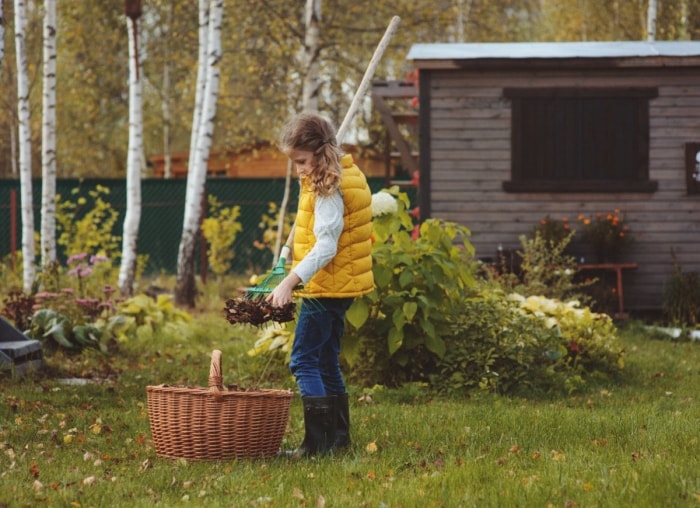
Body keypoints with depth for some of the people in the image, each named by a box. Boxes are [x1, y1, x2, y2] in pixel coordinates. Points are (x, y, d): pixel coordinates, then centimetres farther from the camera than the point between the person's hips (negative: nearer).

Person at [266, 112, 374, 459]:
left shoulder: (328, 189, -19)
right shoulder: (345, 175, 11)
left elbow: (325, 248, -26)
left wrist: (289, 282, -31)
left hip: (326, 287, -10)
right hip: (341, 285, 10)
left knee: (304, 361, -10)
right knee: (327, 360, 17)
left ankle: (318, 440, -15)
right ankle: (338, 434, 22)